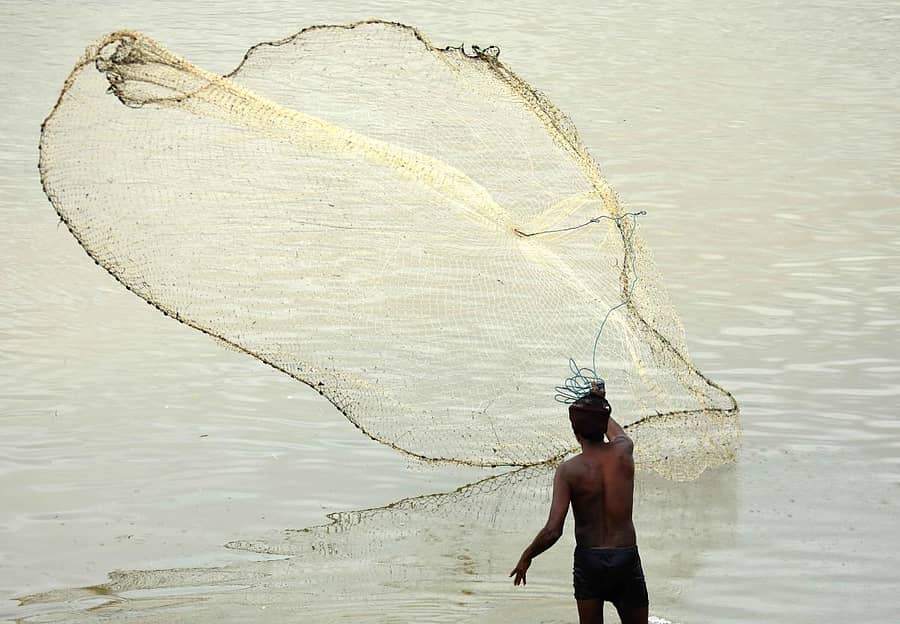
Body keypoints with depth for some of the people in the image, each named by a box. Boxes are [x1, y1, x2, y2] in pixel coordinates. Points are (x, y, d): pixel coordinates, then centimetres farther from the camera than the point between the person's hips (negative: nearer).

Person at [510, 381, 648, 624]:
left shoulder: (568, 470, -12)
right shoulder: (623, 452, -4)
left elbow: (553, 530, -16)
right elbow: (618, 433, 25)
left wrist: (526, 558, 0)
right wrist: (600, 405, 42)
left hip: (588, 559, -2)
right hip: (627, 558, 2)